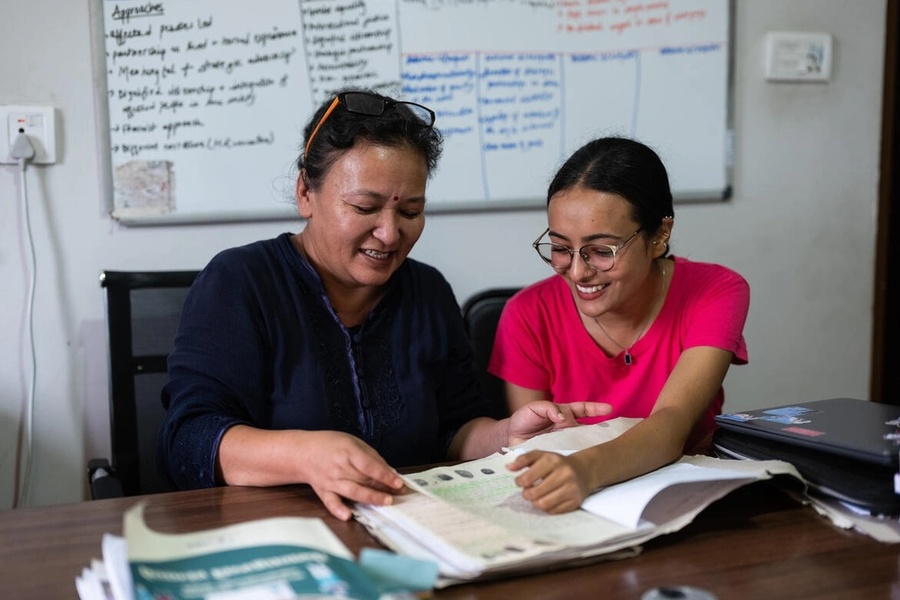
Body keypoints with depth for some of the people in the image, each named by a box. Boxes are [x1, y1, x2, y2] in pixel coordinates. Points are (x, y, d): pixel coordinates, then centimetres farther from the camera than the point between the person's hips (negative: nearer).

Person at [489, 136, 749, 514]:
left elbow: (672, 426, -26)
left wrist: (586, 469, -44)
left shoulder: (714, 294, -10)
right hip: (577, 515, 1)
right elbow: (529, 453, -6)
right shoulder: (530, 316, -8)